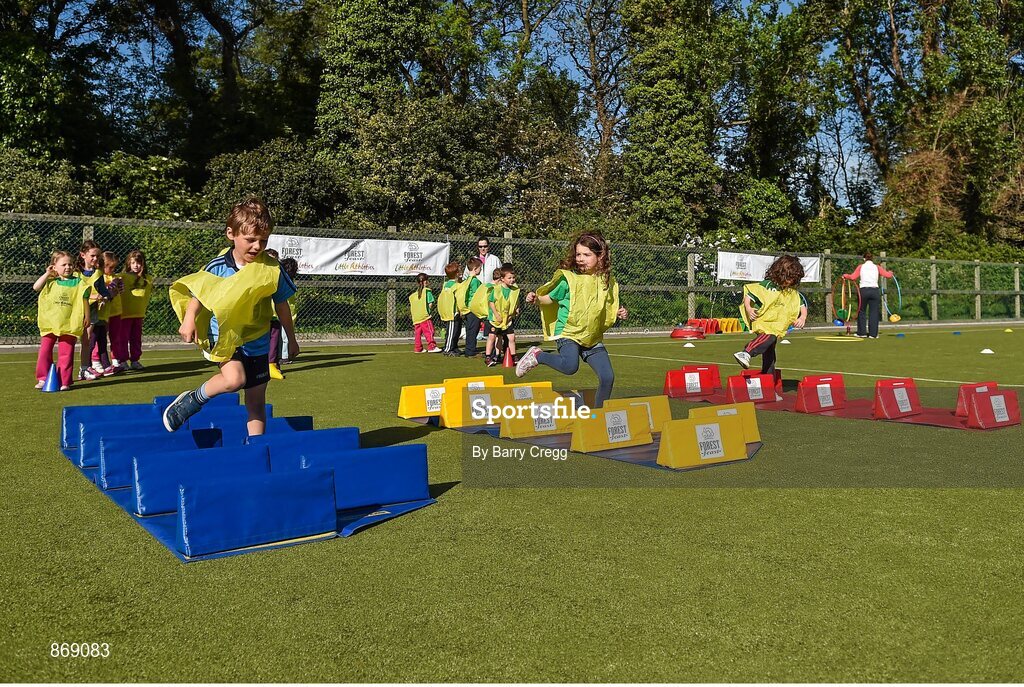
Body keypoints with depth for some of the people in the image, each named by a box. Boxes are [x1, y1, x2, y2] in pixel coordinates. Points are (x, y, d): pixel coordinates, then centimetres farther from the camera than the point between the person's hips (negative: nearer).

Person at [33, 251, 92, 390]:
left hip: (69, 325, -1)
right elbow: (36, 287, -9)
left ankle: (64, 381, 7)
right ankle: (42, 379, 12)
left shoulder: (78, 282, 4)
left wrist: (87, 317, 4)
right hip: (49, 323, 1)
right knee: (45, 351, 2)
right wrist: (47, 274, -5)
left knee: (66, 354, 1)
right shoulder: (51, 282, 6)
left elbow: (84, 300, 8)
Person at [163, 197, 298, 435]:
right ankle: (193, 400, 0)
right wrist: (189, 320, -17)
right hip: (224, 335, -2)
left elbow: (281, 306, 5)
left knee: (256, 401, 6)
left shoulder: (272, 269, -7)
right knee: (234, 379, -27)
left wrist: (291, 339, 13)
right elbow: (198, 294, 1)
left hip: (257, 342, 2)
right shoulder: (218, 267, -9)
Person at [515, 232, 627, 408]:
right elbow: (550, 299, 3)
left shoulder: (607, 281, 4)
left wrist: (620, 314, -1)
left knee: (607, 377, -4)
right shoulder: (568, 278, -7)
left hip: (593, 337, 4)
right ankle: (537, 355, -4)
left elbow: (609, 311, 18)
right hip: (568, 332, -4)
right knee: (570, 366, -31)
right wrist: (536, 299, -16)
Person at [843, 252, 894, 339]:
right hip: (875, 290, 1)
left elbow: (852, 277, -4)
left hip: (864, 290, -1)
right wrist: (890, 272, 26)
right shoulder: (877, 267, 9)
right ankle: (873, 334, 4)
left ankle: (862, 332, 13)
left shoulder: (861, 267, 6)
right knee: (874, 312, 5)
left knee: (861, 311, 12)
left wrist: (845, 276, 13)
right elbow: (888, 275, 4)